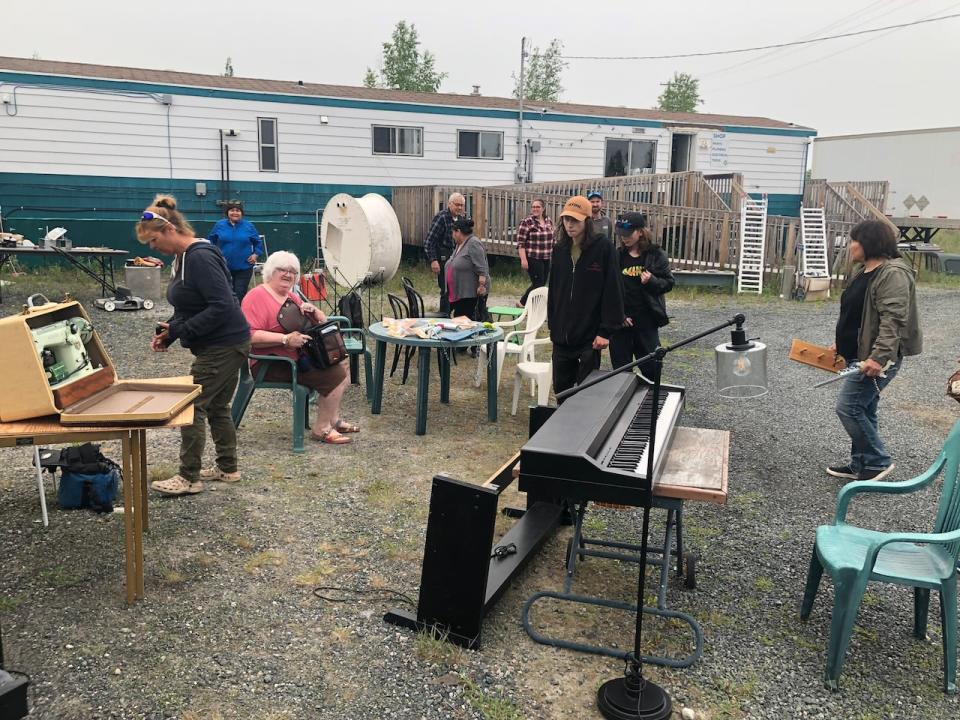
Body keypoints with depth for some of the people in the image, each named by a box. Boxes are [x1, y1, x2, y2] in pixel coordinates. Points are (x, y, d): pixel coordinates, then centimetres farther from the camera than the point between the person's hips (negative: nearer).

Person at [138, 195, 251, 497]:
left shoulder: (200, 258, -21)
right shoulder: (183, 257, 11)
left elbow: (222, 306, -27)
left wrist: (179, 330, -22)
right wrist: (168, 332, 2)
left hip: (224, 345, -10)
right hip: (226, 344, 10)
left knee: (192, 406, -4)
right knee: (216, 406, 17)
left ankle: (189, 478, 6)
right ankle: (228, 469, 29)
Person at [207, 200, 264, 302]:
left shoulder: (249, 226, 0)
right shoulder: (219, 225, 1)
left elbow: (258, 242, 10)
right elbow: (210, 240, 12)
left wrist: (255, 255, -3)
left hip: (244, 267, -1)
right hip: (224, 266, 1)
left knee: (240, 294, -1)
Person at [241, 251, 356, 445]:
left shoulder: (291, 297, 17)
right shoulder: (257, 296, -11)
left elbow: (322, 321, 18)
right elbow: (251, 336, -23)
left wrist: (312, 309, -4)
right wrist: (286, 339, -29)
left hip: (298, 356, 10)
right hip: (272, 363, -9)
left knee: (340, 372, 9)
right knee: (334, 376, -17)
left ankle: (332, 419, 22)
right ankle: (322, 429, -6)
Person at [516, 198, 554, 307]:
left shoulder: (549, 221, 10)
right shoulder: (526, 222, -9)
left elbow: (552, 238, 19)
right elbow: (520, 243, -12)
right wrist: (523, 260, -18)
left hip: (547, 259, 7)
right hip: (533, 259, -6)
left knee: (542, 283, 10)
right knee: (538, 283, -7)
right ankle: (522, 303, 10)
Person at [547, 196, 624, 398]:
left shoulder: (603, 248, -10)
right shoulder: (559, 250, 7)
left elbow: (612, 291, -12)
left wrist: (606, 331, -15)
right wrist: (553, 325, 12)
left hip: (589, 336, -5)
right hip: (561, 336, 6)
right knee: (561, 388, 14)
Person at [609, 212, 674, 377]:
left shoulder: (656, 254, -1)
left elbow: (669, 283, 2)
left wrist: (652, 281, -18)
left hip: (647, 320, -1)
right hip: (621, 320, 1)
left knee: (651, 368, 6)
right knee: (621, 368, 9)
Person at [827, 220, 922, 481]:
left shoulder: (893, 273, -18)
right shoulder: (864, 270, 13)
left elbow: (893, 320, -26)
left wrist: (879, 357, -32)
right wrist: (840, 343, 26)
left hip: (877, 359, -10)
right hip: (860, 355, 10)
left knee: (848, 407, -8)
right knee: (863, 411, 14)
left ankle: (878, 461, 5)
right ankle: (861, 464, 24)